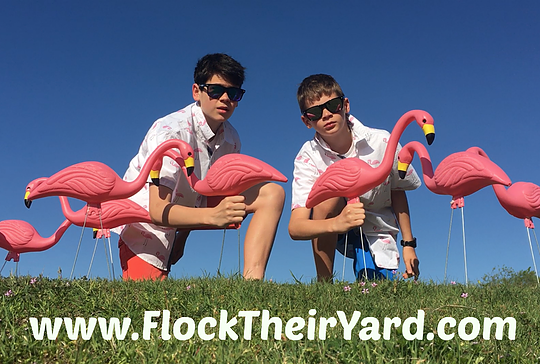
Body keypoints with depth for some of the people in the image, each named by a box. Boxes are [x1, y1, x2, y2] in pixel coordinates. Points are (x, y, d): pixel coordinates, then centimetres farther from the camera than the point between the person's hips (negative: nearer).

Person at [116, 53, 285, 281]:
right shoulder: (170, 131, -27)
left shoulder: (231, 139, -7)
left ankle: (251, 280, -22)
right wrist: (213, 216, -50)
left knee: (272, 193, -8)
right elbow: (157, 211, -34)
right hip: (145, 222, -6)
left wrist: (180, 241, 5)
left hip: (186, 208, 6)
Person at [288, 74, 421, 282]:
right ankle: (324, 282, -21)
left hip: (376, 233, 1)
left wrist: (408, 244, 1)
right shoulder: (308, 157, -21)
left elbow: (397, 191, 1)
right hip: (332, 232, -1)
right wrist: (337, 224, -52)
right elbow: (295, 228, -33)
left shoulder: (381, 142, -18)